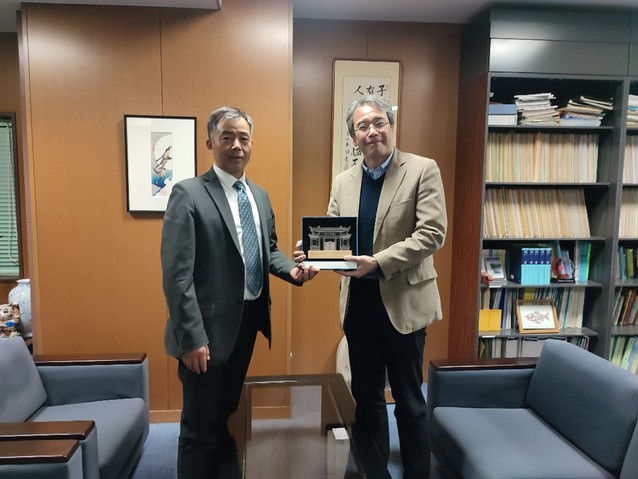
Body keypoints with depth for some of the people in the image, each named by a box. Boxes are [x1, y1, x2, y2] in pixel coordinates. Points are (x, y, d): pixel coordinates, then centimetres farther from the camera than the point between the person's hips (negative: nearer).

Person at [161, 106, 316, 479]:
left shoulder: (260, 195, 9)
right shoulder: (189, 194, -13)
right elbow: (176, 274, -18)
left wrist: (292, 269, -2)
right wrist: (192, 337, -21)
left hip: (248, 321, 7)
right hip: (210, 328, -7)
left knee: (227, 416, 24)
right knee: (200, 427, 9)